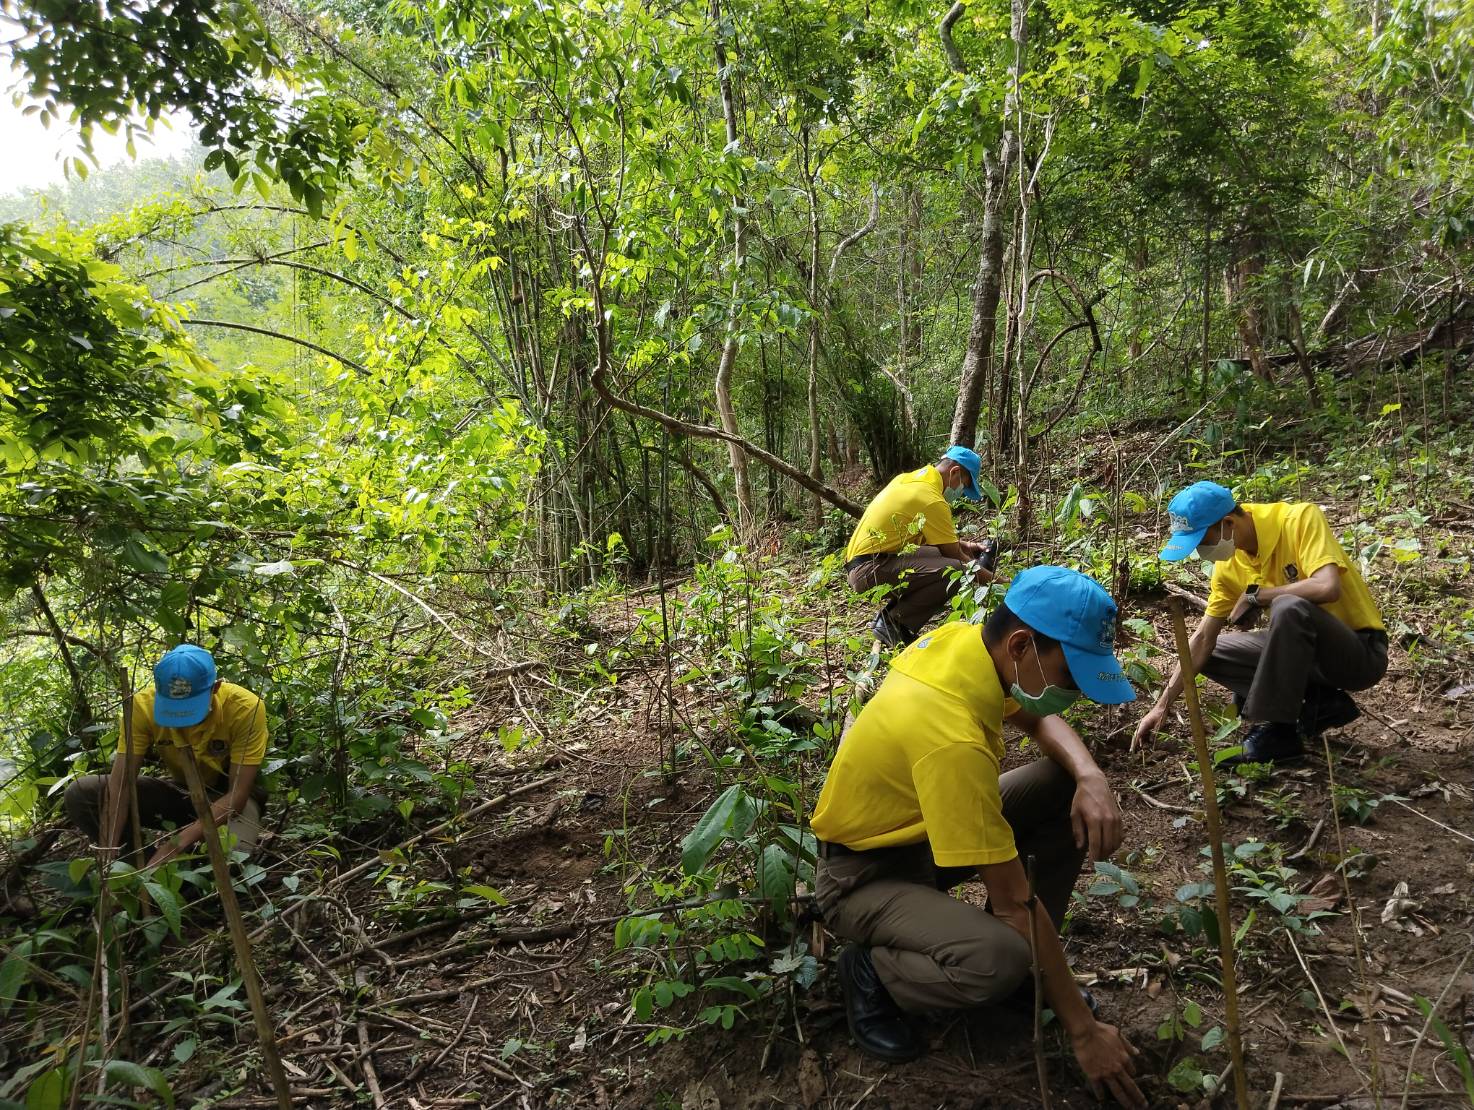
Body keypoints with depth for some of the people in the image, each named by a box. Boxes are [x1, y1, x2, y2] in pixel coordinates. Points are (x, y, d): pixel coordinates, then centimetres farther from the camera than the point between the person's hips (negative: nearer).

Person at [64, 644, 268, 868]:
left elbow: (237, 793, -28)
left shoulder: (245, 708, -29)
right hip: (180, 791, 3)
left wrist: (177, 844, -36)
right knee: (80, 794, -16)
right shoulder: (144, 705, -22)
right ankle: (147, 868, -4)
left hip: (229, 794, -3)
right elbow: (119, 785, -23)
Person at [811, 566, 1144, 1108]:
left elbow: (1037, 720, 7)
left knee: (1070, 788, -6)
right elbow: (1013, 901, -30)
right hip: (864, 874, -9)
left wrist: (1092, 779, -15)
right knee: (998, 962, -34)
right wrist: (1083, 1029, -20)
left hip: (917, 822, 9)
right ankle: (871, 972, -3)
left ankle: (1025, 963, 9)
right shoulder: (952, 738, -37)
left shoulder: (961, 637, -13)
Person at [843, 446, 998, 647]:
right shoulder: (932, 500, -15)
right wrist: (992, 579, 4)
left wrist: (965, 546, 23)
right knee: (954, 571, -22)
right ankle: (893, 622, -9)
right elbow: (954, 556, -8)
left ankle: (892, 613, 10)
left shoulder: (907, 479, 14)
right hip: (869, 570, -10)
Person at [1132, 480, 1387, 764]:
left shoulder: (1300, 519, -21)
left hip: (1362, 652, -7)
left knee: (1288, 607, -34)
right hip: (1308, 648, 7)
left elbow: (1327, 587, -37)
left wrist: (1254, 596, -23)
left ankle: (1277, 733, -23)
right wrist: (1162, 706, -3)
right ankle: (1319, 705, 1)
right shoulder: (1229, 564, -2)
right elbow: (1203, 638, 1)